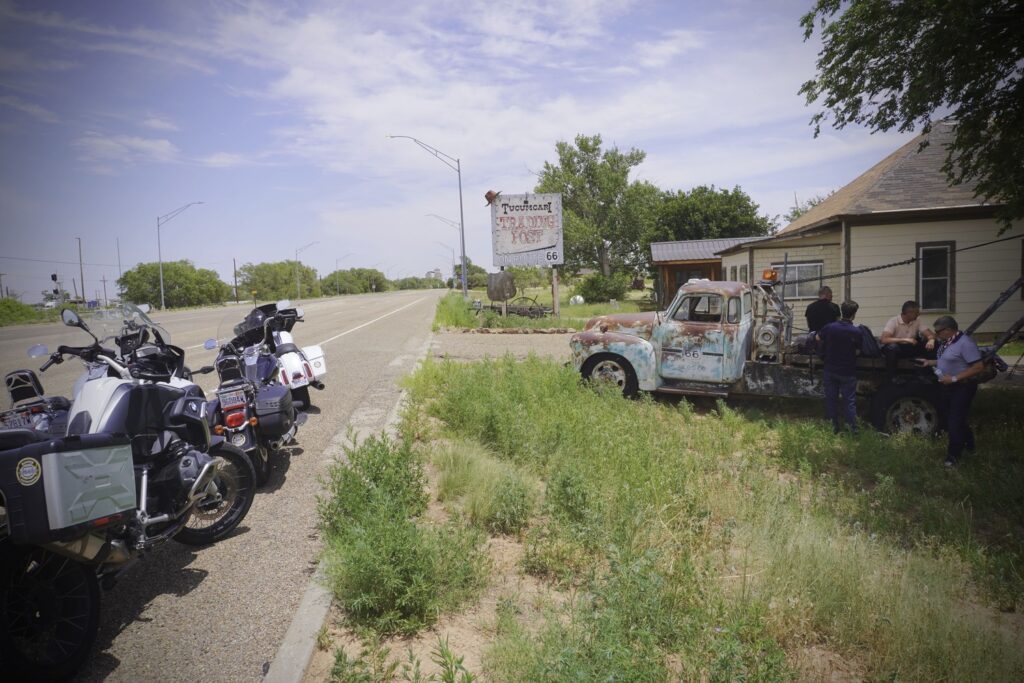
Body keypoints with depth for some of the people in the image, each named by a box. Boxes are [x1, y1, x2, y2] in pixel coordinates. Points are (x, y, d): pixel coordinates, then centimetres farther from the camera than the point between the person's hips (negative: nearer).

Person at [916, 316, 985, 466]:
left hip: (963, 387, -9)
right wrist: (930, 362, 9)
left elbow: (979, 367, -27)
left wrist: (954, 378, -27)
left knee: (955, 422, -2)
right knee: (959, 419, 22)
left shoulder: (965, 343, -24)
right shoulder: (948, 342, 4)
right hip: (951, 386, 9)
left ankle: (954, 454, 11)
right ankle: (968, 445, 40)